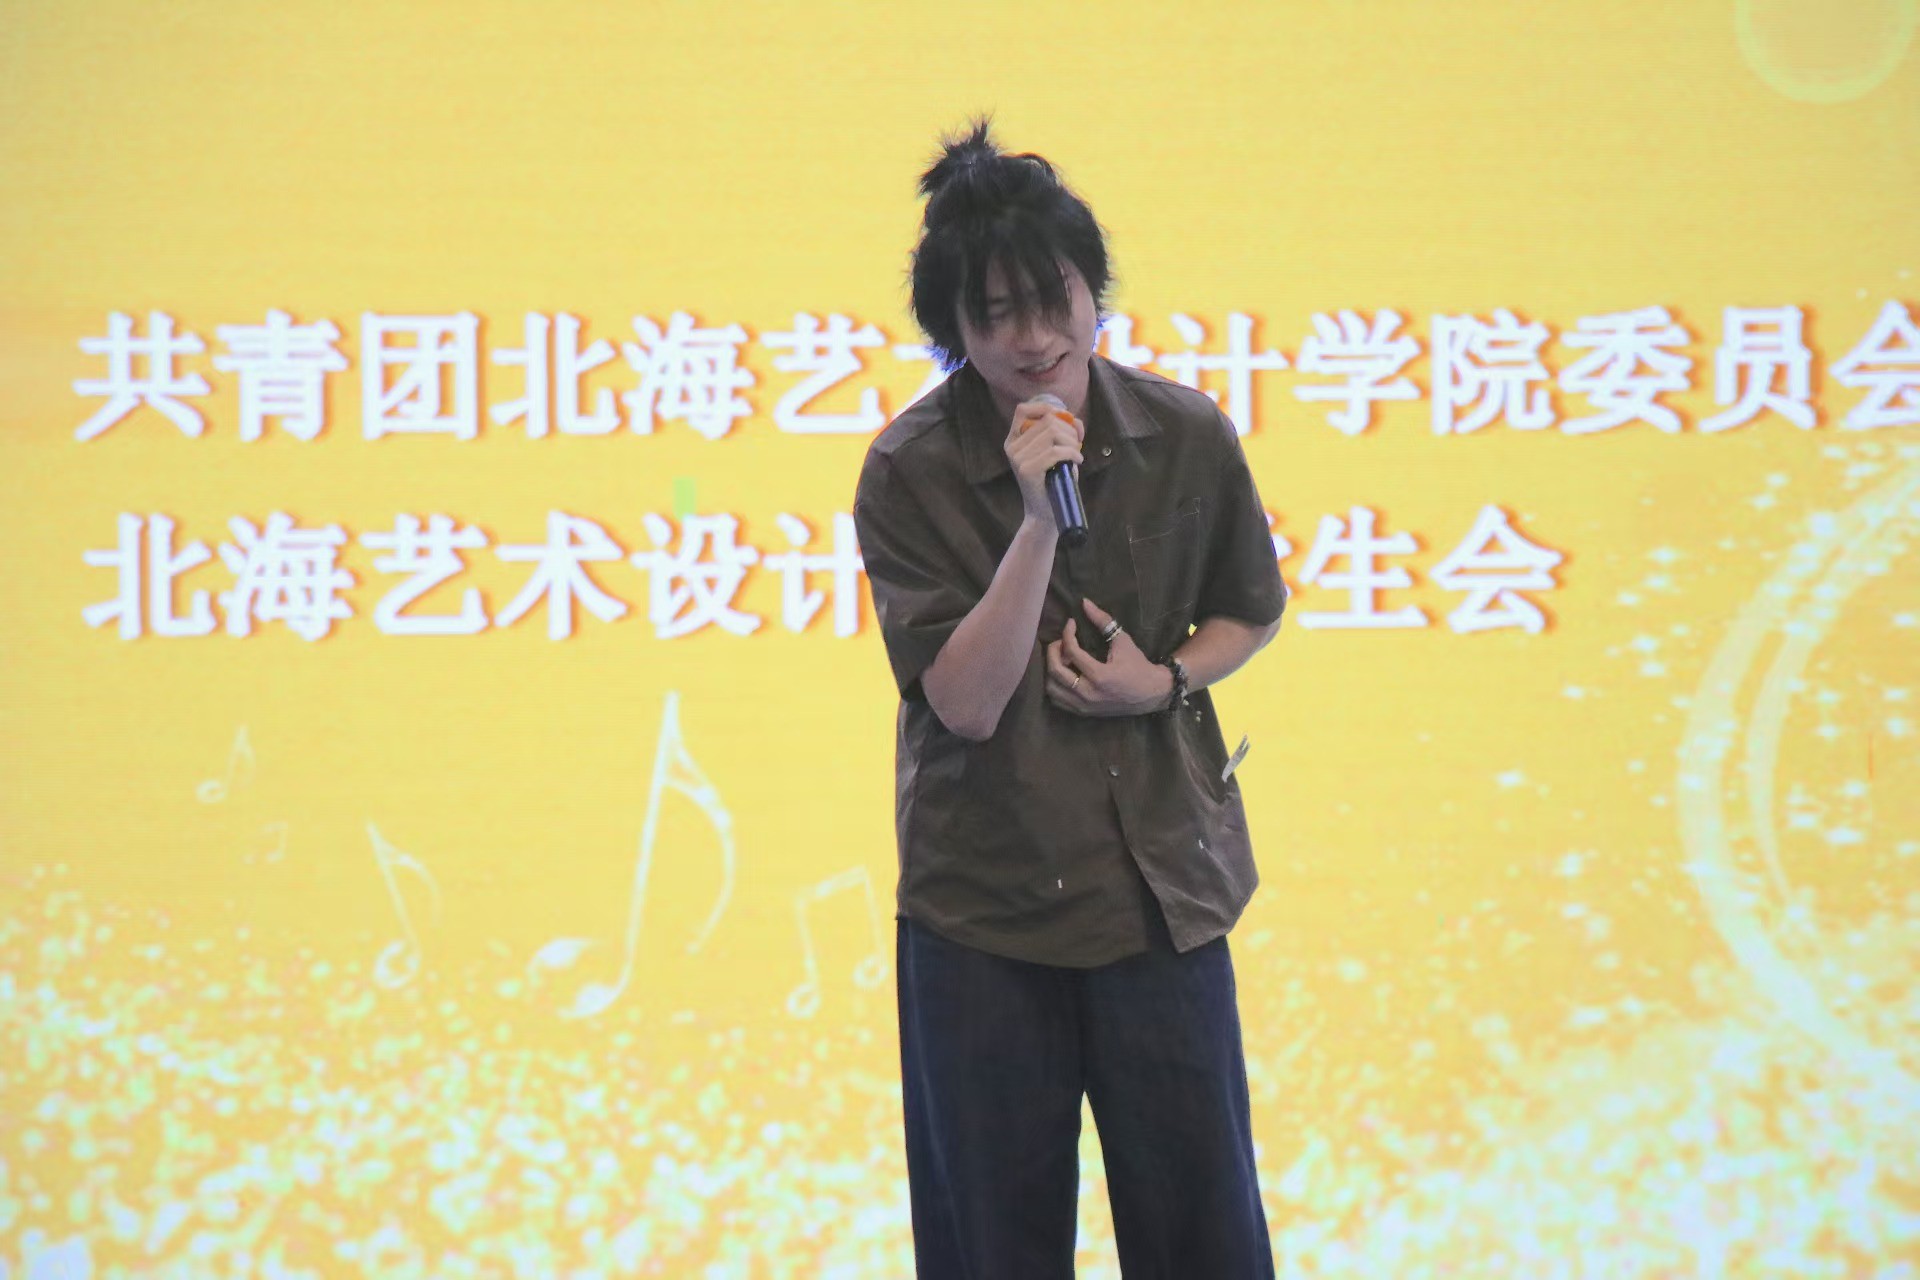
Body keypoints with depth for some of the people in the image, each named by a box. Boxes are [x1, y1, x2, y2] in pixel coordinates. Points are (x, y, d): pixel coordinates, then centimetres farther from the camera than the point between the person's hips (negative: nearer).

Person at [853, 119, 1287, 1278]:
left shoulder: (1186, 436, -6)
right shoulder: (911, 472, -11)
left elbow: (1249, 611, 11)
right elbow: (966, 702, -17)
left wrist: (1163, 682, -10)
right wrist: (1038, 519, -26)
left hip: (1161, 880, 2)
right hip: (986, 896, -1)